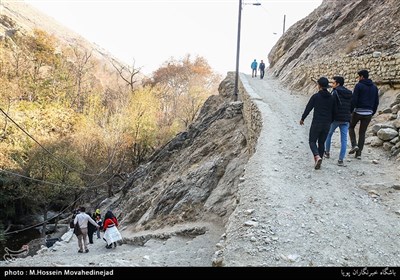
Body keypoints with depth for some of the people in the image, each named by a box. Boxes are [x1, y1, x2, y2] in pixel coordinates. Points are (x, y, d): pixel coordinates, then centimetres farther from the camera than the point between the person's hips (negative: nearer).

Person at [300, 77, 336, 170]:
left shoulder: (315, 96, -8)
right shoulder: (332, 98, 5)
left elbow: (308, 108, -5)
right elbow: (334, 112, 11)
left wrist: (302, 118, 8)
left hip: (316, 123, -4)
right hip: (327, 124, 4)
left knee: (312, 141, 6)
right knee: (322, 143, 14)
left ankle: (317, 157, -18)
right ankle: (318, 162, 16)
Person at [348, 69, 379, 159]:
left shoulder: (359, 85, -8)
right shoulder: (374, 87, 10)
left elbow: (353, 100, -14)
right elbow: (376, 102, 11)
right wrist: (373, 113, 18)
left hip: (358, 111, -5)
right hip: (368, 113, 5)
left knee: (351, 127, 18)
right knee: (362, 133, 10)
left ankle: (354, 145, 0)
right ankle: (359, 153, 9)